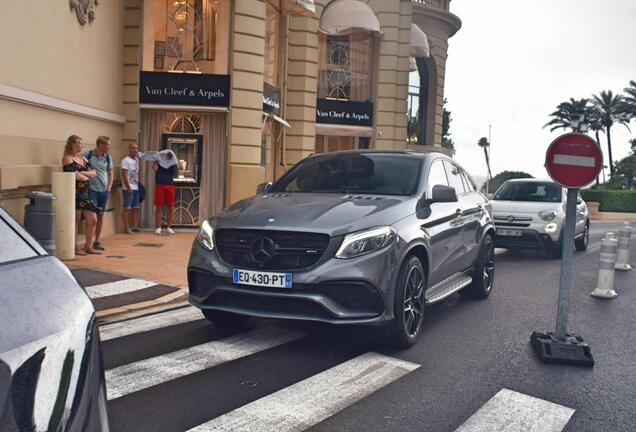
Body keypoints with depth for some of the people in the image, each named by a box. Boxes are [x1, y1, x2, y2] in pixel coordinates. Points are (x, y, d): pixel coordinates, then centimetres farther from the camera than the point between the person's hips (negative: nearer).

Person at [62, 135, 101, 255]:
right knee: (75, 221, -1)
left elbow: (93, 173, 9)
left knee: (92, 220, 7)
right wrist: (87, 177, 2)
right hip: (75, 193, -8)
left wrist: (82, 173, -9)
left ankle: (88, 246, 18)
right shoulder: (67, 159, -6)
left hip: (86, 193, 8)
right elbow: (75, 175, -16)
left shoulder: (82, 158, 18)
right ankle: (74, 248, 9)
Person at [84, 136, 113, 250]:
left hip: (104, 191, 5)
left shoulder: (108, 158, 8)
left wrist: (108, 188, 5)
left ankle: (97, 241, 19)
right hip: (91, 189, -5)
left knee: (100, 215, 9)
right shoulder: (88, 154, -5)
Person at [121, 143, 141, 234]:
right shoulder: (126, 161, -8)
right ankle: (126, 228, -2)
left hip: (136, 188, 8)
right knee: (127, 208, -4)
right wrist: (128, 187, -17)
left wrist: (139, 185, 11)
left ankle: (134, 227, 16)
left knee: (136, 208, 9)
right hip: (128, 189, -8)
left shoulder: (137, 160, 15)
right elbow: (124, 175, -13)